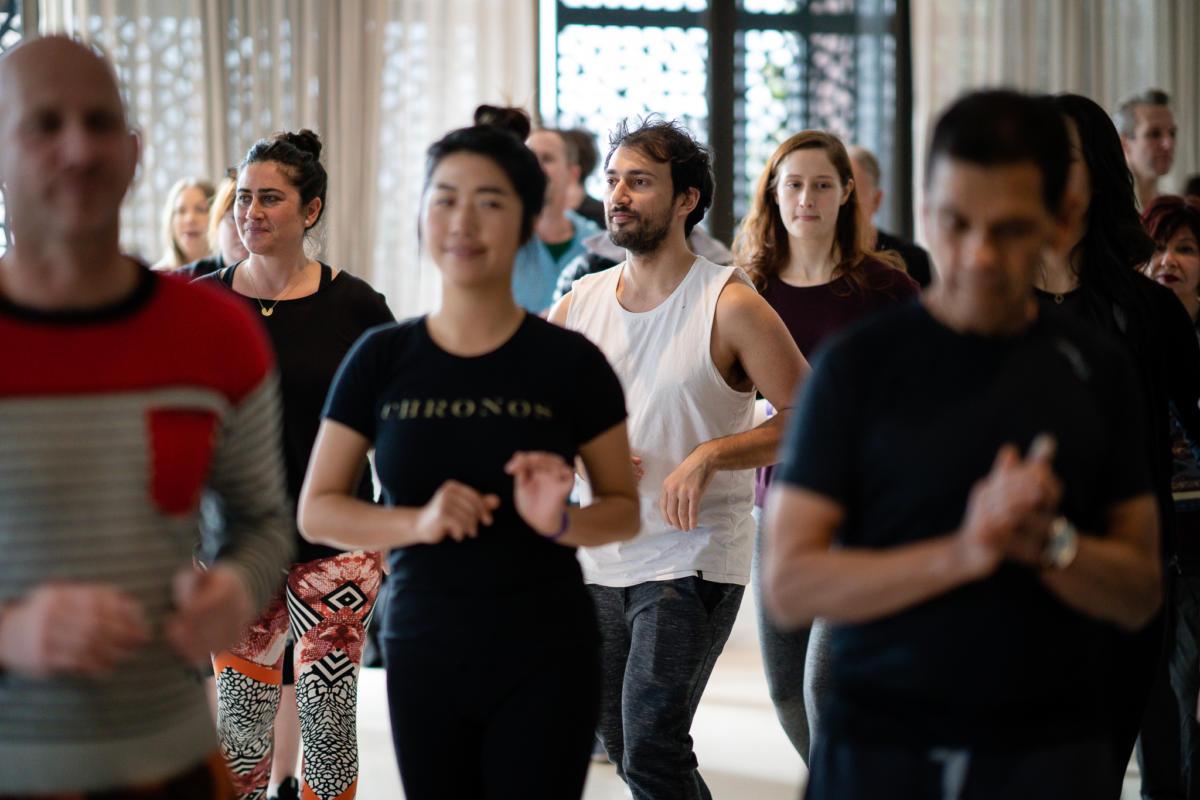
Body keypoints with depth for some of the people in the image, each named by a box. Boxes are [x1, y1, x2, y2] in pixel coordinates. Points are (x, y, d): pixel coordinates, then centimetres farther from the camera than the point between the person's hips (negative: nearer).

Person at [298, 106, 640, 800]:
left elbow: (625, 510, 3)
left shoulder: (570, 364, -4)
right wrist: (419, 522, -16)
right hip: (422, 655, 2)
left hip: (544, 662, -2)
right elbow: (316, 511, 1)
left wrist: (561, 521, -19)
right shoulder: (381, 359, 1)